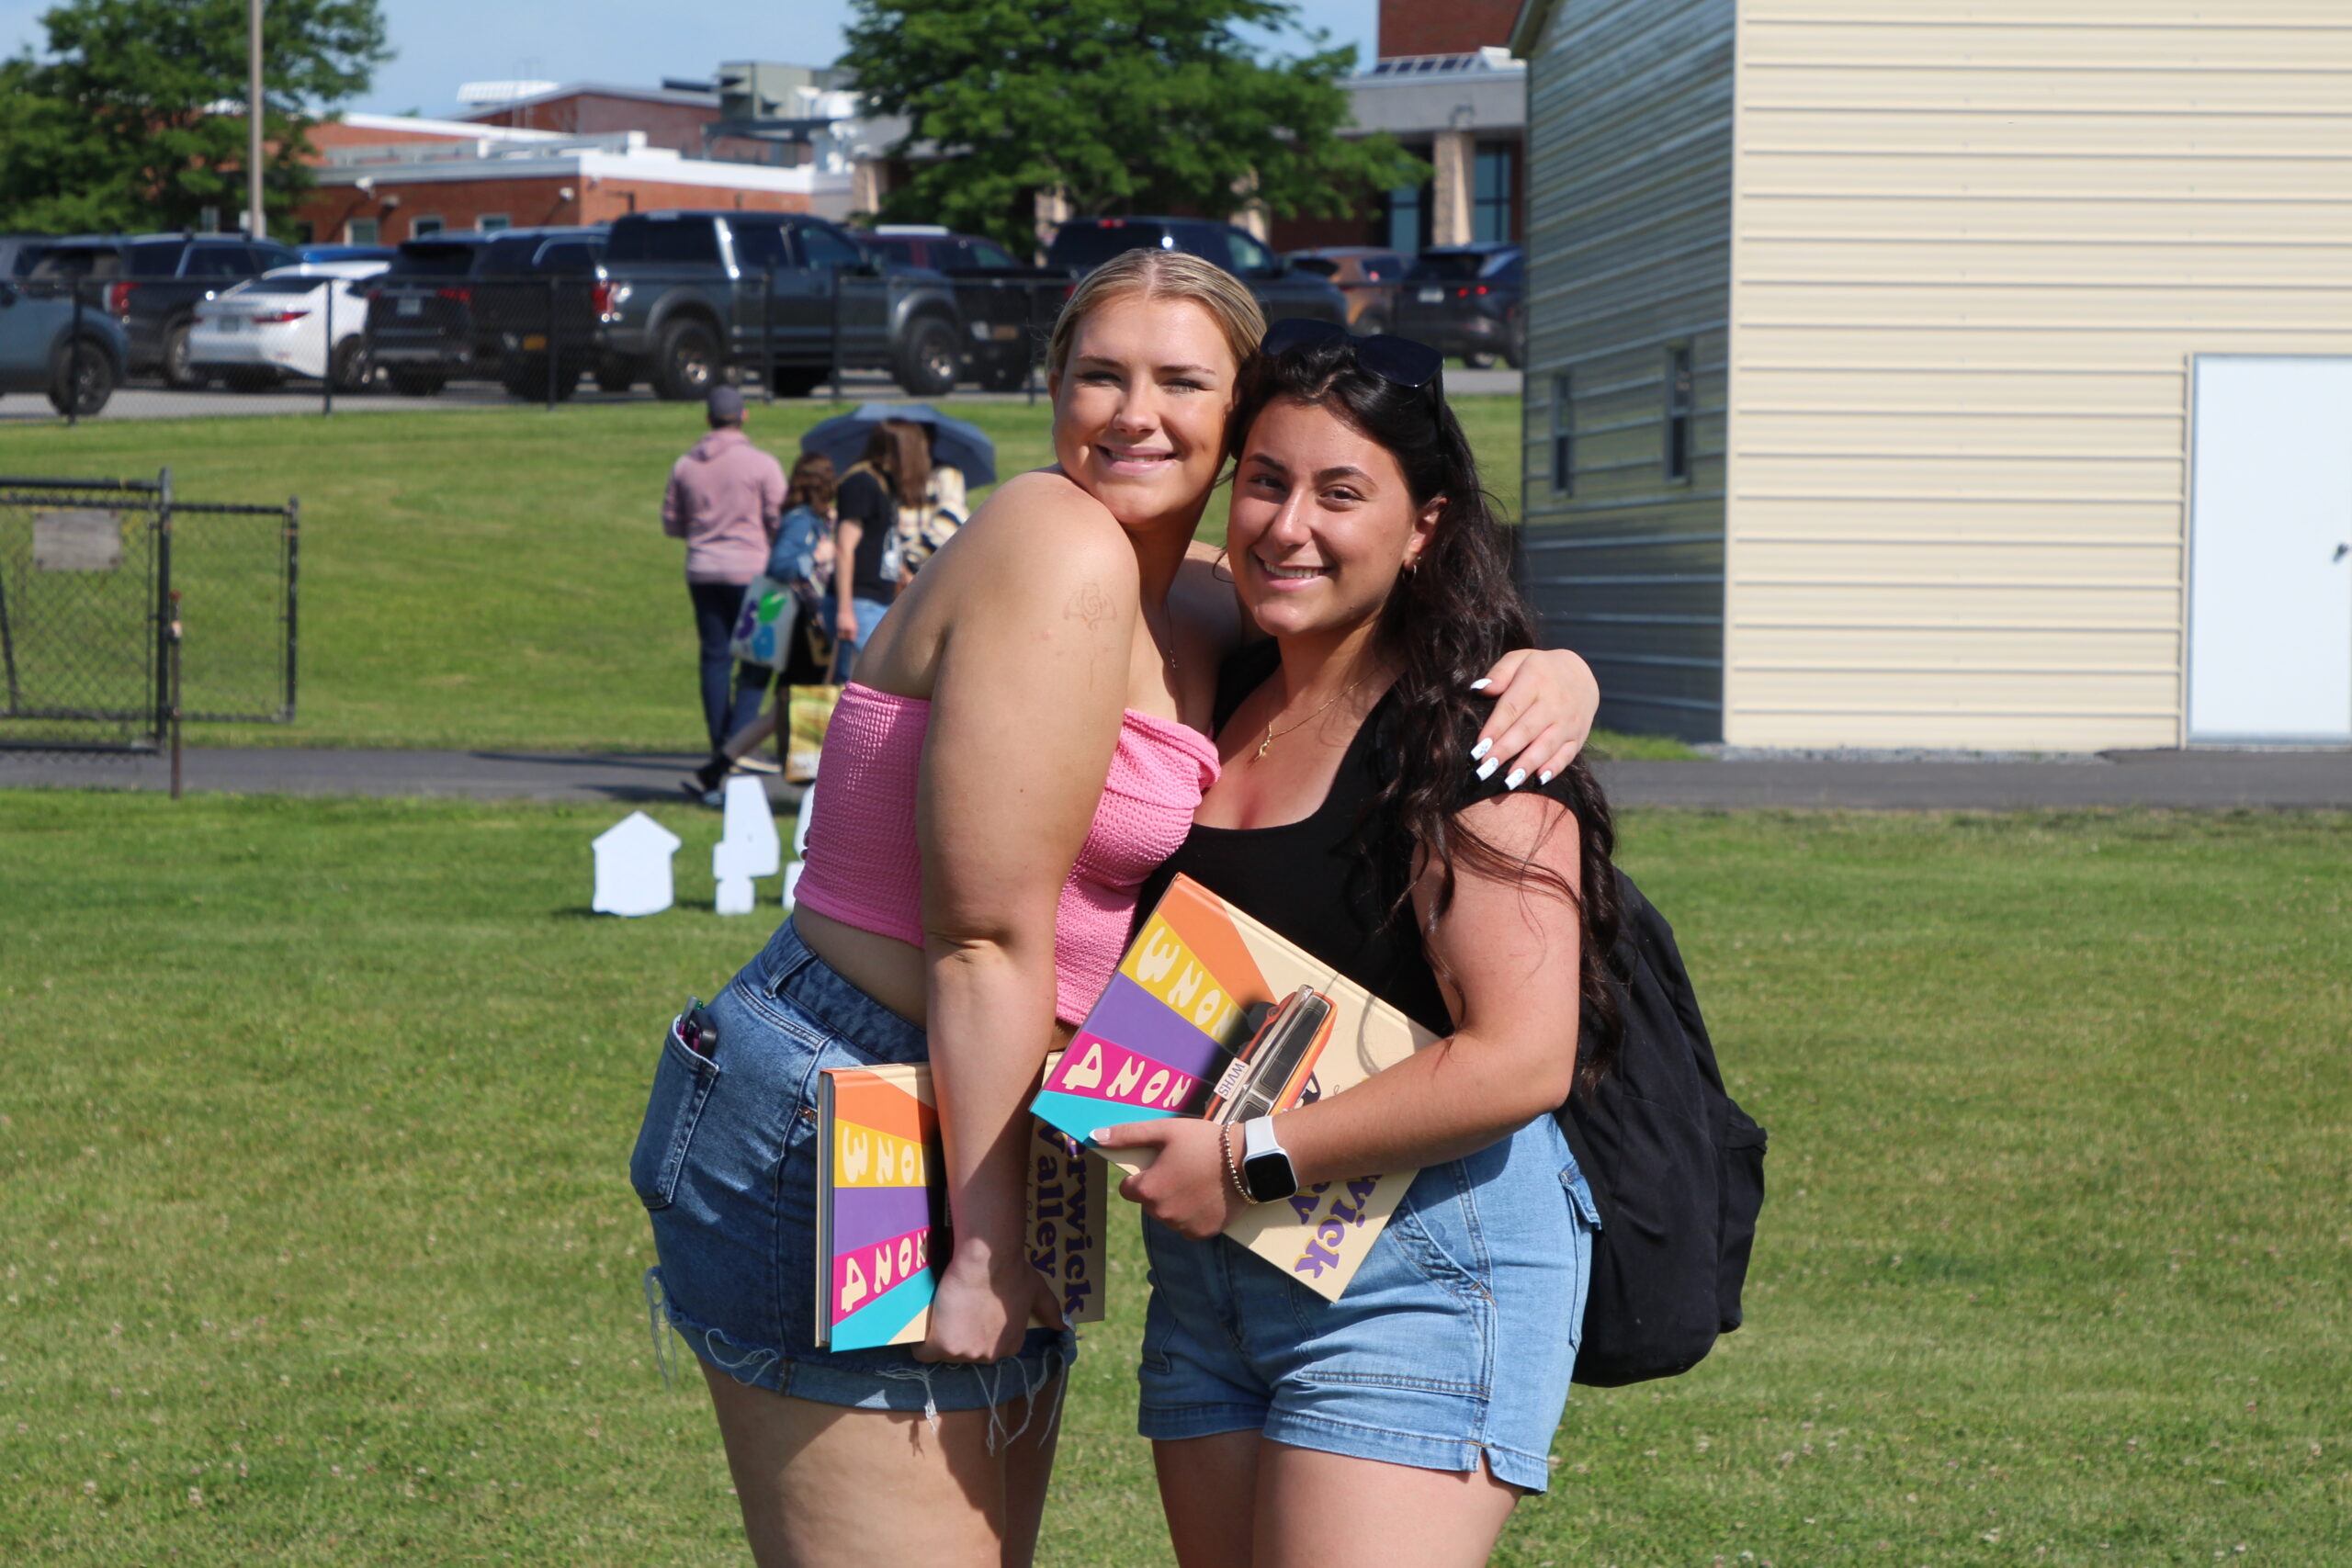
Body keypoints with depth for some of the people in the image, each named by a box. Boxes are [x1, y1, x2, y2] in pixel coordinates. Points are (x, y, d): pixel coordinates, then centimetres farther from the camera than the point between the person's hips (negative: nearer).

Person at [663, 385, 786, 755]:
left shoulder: (685, 465, 7)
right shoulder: (763, 464, -6)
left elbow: (671, 523, 13)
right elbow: (779, 522, -5)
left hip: (702, 572, 4)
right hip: (749, 571, -4)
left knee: (715, 657, 7)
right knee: (757, 658, 2)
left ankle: (720, 746, 6)